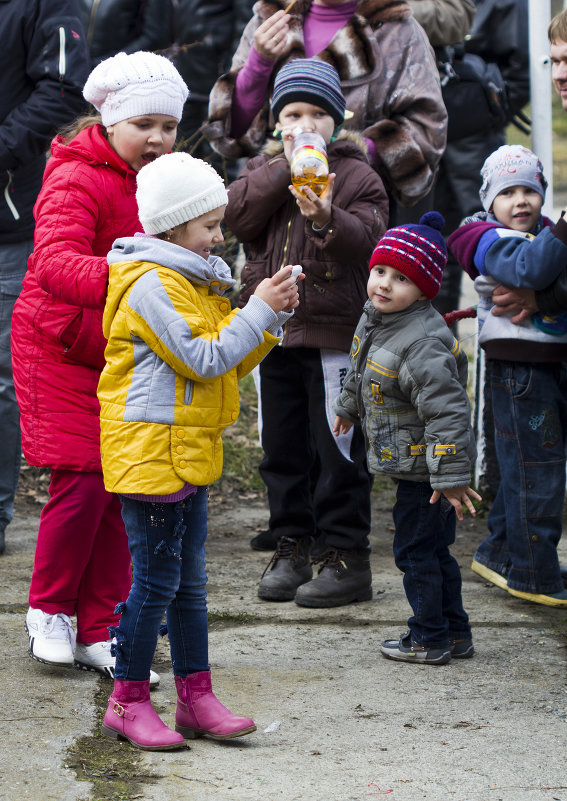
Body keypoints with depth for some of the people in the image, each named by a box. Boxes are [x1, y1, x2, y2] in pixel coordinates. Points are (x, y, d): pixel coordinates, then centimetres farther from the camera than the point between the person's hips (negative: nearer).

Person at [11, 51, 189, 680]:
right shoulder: (78, 180, -19)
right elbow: (54, 264, -37)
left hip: (125, 355, 7)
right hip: (61, 350, -7)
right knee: (82, 484, -10)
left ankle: (98, 632, 12)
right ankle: (48, 610, 12)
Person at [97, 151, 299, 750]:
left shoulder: (191, 282, 17)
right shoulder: (152, 285, -15)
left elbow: (229, 363, 18)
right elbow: (205, 359, -20)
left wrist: (272, 317, 5)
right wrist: (258, 310, -15)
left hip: (188, 453, 10)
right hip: (149, 451, -10)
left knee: (188, 581, 11)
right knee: (156, 578, -5)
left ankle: (195, 696, 16)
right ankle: (128, 700, 5)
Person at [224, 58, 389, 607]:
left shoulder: (357, 176, -3)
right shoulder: (263, 169, 10)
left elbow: (366, 241, -17)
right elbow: (236, 216, -8)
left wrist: (326, 219, -36)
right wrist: (286, 166, -14)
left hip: (333, 334, -4)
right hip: (271, 331, 5)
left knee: (336, 449, -1)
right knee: (281, 448, 11)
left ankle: (345, 556, 5)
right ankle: (292, 547, 22)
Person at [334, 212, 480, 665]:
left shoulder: (424, 346, -28)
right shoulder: (375, 318, 2)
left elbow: (446, 411, -29)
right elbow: (361, 372, 23)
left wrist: (450, 477, -29)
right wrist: (349, 407, 39)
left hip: (424, 468, -10)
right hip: (410, 463, 10)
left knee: (416, 550, 2)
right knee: (433, 550, 18)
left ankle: (430, 639, 15)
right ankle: (456, 634, 29)